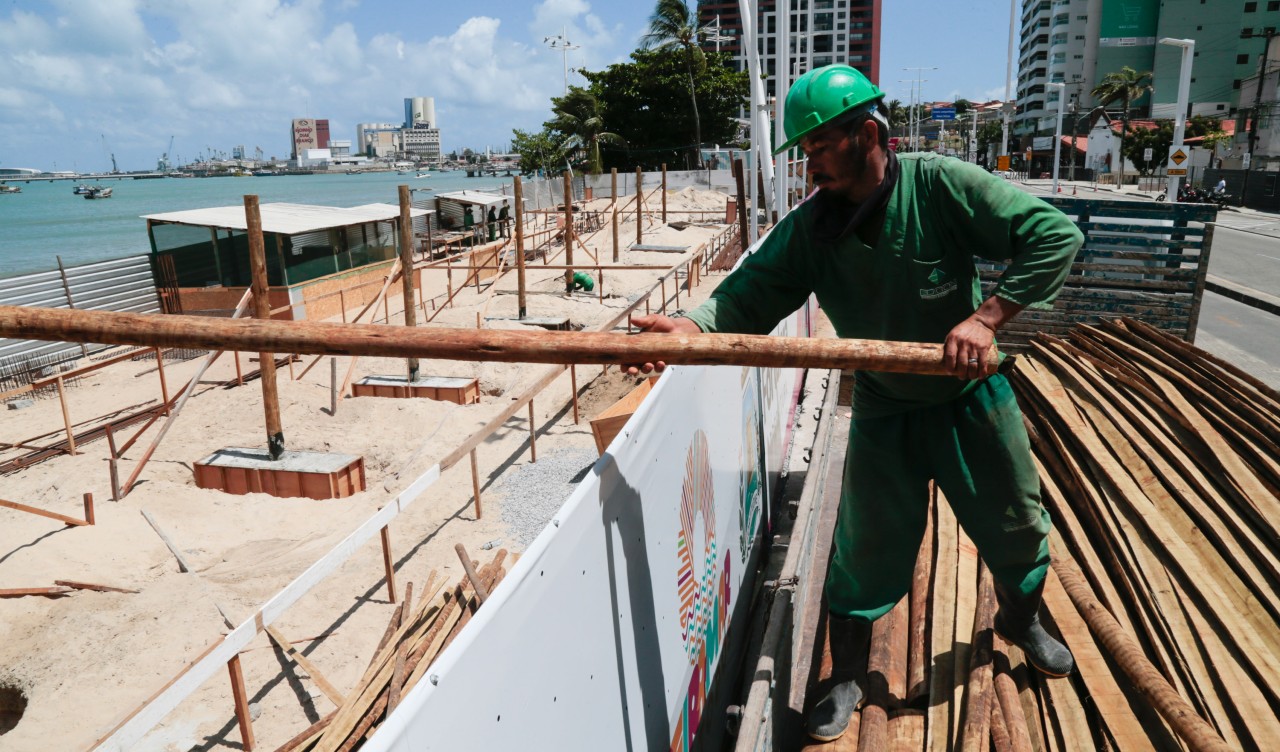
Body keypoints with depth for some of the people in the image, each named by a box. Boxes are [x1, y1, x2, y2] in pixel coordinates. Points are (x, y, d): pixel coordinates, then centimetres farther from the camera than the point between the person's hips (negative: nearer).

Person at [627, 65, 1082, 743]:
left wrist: (986, 317, -30)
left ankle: (1022, 622, 53)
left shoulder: (940, 185, -20)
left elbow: (1056, 234, -20)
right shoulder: (808, 229, -13)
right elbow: (747, 298, -21)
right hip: (883, 413, 0)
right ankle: (845, 680, 29)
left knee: (1016, 530, 19)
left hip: (972, 398, 0)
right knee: (864, 549, 6)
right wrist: (692, 328, -42)